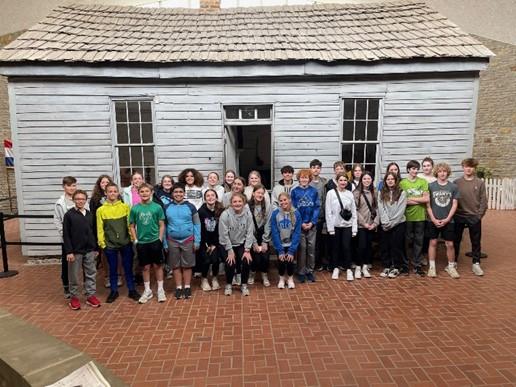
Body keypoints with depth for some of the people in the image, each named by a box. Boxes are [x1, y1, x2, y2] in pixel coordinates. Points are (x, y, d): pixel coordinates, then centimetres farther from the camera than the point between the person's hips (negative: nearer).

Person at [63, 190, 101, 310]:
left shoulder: (89, 215, 7)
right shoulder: (69, 215, -6)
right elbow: (66, 235, -8)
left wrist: (96, 248, 11)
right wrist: (69, 251, -13)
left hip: (89, 250, 4)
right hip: (75, 251, -4)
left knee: (91, 274, 9)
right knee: (74, 276, 7)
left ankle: (91, 295, 19)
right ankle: (74, 297, 20)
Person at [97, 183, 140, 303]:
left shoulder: (125, 206, -1)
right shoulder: (101, 210, -1)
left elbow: (130, 224, 1)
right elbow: (100, 228, 0)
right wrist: (102, 243, -4)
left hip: (126, 243, 0)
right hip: (110, 245, 0)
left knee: (128, 268, 10)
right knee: (113, 269, 12)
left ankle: (132, 290, 22)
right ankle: (114, 291, 27)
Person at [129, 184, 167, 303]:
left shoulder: (157, 207, -5)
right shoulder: (135, 208, 0)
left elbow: (162, 225, 0)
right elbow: (132, 226, 7)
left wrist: (160, 239, -5)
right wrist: (135, 240, 1)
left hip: (155, 241, -1)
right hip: (141, 242, 2)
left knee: (157, 266, 8)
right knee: (145, 267, 12)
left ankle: (160, 290, 21)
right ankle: (147, 291, 26)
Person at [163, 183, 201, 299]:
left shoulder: (190, 207, -4)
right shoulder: (167, 208, 2)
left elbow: (197, 224, -1)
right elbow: (164, 226, 7)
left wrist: (197, 241, -6)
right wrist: (164, 243, 4)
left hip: (188, 240, -2)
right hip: (172, 241, 2)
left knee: (187, 265, 7)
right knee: (175, 265, 9)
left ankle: (187, 287, 20)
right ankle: (179, 288, 22)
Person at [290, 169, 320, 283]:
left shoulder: (314, 191, 1)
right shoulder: (294, 191, -2)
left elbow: (317, 207, 0)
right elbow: (293, 209, -4)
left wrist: (312, 222, -10)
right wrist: (301, 223, -10)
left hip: (312, 224, 2)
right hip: (299, 224, -1)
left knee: (311, 247, 8)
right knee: (302, 248, 2)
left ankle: (310, 271, 20)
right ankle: (301, 272, 14)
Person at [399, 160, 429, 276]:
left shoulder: (423, 182, 4)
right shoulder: (402, 183, -2)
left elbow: (426, 199, -4)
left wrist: (411, 199, -7)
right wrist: (420, 201, -10)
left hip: (420, 217, 2)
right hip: (407, 217, -2)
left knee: (419, 241, 9)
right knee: (407, 241, 6)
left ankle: (417, 265, 20)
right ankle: (405, 265, 17)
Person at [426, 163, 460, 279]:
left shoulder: (453, 187, 1)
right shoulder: (431, 186, -1)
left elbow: (454, 205, 1)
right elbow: (428, 204, -1)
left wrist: (447, 219, -8)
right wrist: (433, 219, -8)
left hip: (448, 220, 1)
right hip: (433, 220, 0)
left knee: (450, 244, 4)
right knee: (433, 243, 5)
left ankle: (451, 266, 21)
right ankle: (432, 267, 15)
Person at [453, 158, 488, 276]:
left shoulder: (480, 183, 0)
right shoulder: (456, 182, -1)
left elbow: (483, 201, -1)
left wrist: (480, 215, -6)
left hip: (474, 217, 0)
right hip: (458, 217, 0)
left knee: (476, 241, 8)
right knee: (456, 240, 10)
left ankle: (476, 264, 20)